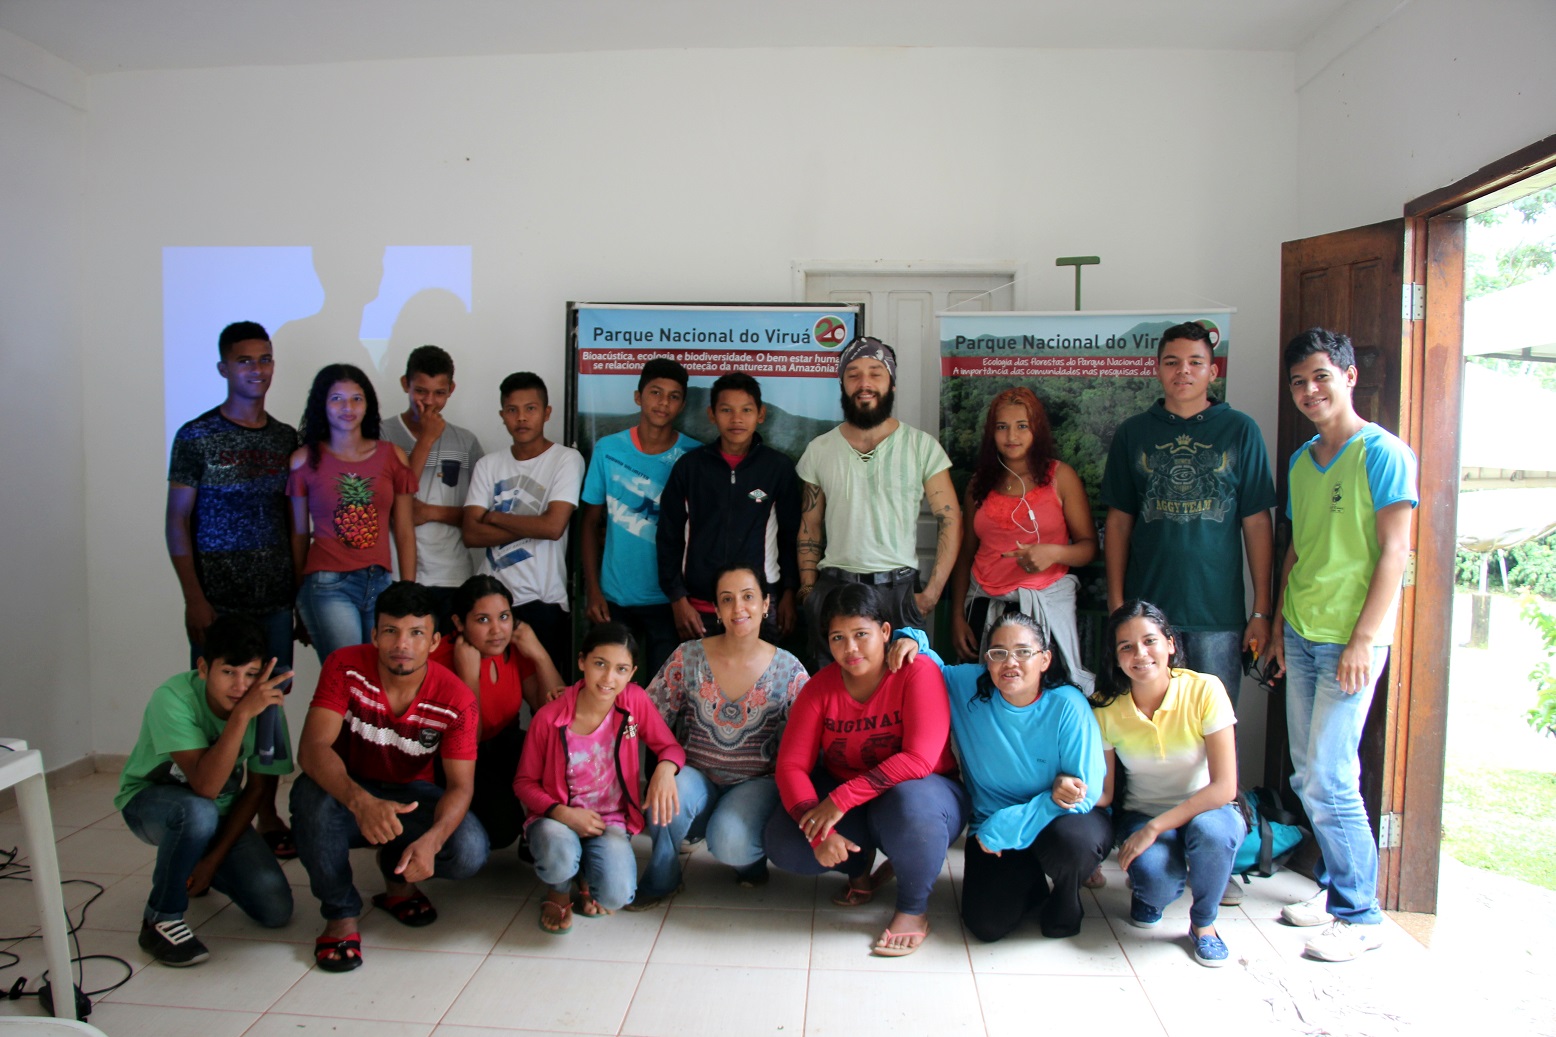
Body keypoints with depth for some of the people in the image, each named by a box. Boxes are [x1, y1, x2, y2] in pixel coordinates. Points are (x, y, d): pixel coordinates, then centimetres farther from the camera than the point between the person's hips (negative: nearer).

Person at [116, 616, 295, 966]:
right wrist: (242, 714, -47)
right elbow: (206, 785, -40)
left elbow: (259, 789, -6)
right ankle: (160, 920, -14)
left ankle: (198, 868, 21)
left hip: (222, 811, 4)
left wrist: (214, 858, -10)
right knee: (199, 813, -40)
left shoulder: (266, 703, -18)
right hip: (149, 801, -4)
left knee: (276, 911, -9)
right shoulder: (173, 698, -30)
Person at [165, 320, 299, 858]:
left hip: (276, 598, 4)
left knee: (272, 703, 7)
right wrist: (194, 600, -9)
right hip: (219, 600, -3)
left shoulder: (286, 438, 10)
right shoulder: (196, 436, -1)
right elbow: (177, 521, -2)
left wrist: (301, 587, 7)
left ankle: (267, 814, 20)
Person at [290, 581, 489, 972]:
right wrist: (360, 801, -50)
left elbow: (460, 785, -19)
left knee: (469, 851, -26)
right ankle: (341, 914, -12)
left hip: (411, 796, 1)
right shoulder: (346, 667, -19)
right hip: (348, 790, 0)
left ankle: (397, 877, 10)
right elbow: (312, 748, -30)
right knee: (312, 794, -36)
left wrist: (432, 839, -42)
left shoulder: (456, 700, -17)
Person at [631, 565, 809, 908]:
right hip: (696, 776, 1)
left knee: (728, 842, -30)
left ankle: (751, 861, 9)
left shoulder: (788, 670, -6)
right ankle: (660, 880, -2)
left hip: (756, 783, -1)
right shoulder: (688, 657, -5)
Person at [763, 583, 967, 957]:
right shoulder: (820, 687, -7)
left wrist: (842, 799, -32)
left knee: (911, 803, -40)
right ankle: (860, 867, 15)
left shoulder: (919, 673, -19)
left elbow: (918, 760, -29)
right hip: (847, 808, 4)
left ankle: (914, 908, -9)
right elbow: (791, 765, -13)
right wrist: (818, 832, -28)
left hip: (921, 793, -4)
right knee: (782, 845, -20)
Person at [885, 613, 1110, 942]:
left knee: (1072, 837, -37)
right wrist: (910, 641, -13)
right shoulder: (967, 686, -8)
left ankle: (1065, 896, 1)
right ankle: (1032, 883, 19)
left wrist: (1002, 829, -22)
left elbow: (1086, 791, -21)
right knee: (987, 923, -17)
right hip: (992, 829, 2)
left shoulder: (1068, 707, -17)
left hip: (1059, 818, -2)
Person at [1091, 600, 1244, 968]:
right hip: (1142, 815, 1)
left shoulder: (1204, 690, -19)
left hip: (1207, 811, -1)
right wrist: (1075, 792, -28)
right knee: (1156, 879, -31)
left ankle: (1203, 924, -6)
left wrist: (1154, 828, -28)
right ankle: (1148, 891, 10)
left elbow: (1224, 787, -22)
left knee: (1209, 829, -37)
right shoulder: (1105, 707, -12)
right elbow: (1104, 793, -5)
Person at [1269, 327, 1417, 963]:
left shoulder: (1382, 453, -8)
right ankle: (1336, 887, 26)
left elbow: (1395, 551, -12)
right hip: (1301, 634, 7)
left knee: (1328, 778, -6)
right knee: (1307, 775, 11)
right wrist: (1279, 620, 14)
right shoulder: (1302, 460, 13)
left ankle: (1361, 915, 8)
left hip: (1349, 640, -7)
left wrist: (1364, 639, -16)